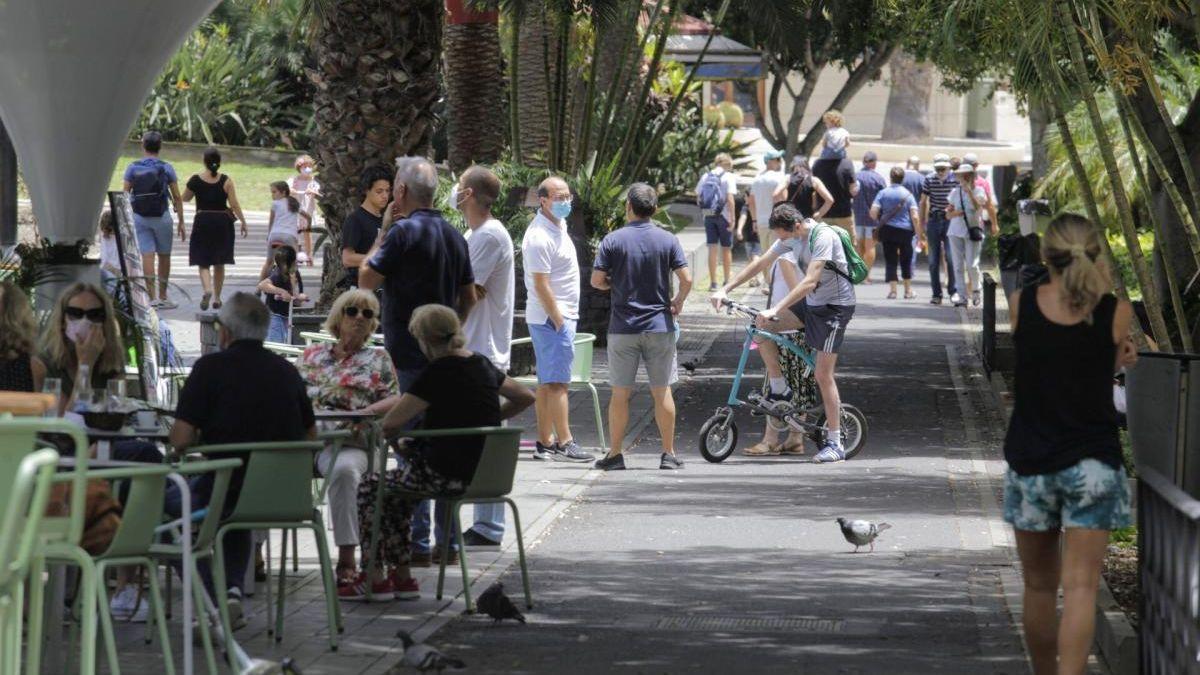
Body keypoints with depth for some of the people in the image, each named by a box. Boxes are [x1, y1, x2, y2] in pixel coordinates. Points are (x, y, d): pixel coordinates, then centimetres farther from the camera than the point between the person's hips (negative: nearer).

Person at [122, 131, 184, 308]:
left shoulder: (133, 168, -1)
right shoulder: (166, 168, -3)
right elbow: (177, 198, -2)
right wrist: (181, 223, 4)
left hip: (139, 216, 1)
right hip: (161, 216, -1)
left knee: (147, 256, 0)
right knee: (164, 256, 11)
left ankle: (152, 297, -7)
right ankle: (163, 296, 16)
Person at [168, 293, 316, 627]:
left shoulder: (212, 367, -10)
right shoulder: (288, 371, 5)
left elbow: (180, 440, -12)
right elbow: (310, 437, 14)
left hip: (227, 494, -5)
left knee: (168, 496, 25)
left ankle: (212, 598, 12)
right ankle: (233, 588, 20)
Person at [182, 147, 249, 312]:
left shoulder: (196, 180, -6)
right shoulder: (226, 181, -6)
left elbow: (185, 198, 8)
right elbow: (234, 204, -6)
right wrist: (243, 222, 2)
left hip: (202, 222, -1)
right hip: (223, 222, 1)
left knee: (203, 262, 2)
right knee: (219, 264, 14)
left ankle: (207, 290, -24)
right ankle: (217, 298, 17)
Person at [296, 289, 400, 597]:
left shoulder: (378, 359, 18)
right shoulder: (313, 354, 26)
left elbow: (394, 401, 8)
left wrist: (366, 412, -11)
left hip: (347, 442, -3)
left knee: (344, 469, -40)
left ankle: (346, 565, -39)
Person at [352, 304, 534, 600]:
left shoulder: (439, 373, -16)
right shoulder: (482, 365, 8)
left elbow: (389, 423, -17)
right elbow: (525, 398, 23)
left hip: (451, 475, -9)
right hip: (485, 472, 9)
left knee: (370, 488, 11)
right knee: (395, 488, 28)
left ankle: (375, 576, 15)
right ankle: (400, 574, 27)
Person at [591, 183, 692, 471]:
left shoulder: (613, 240, -6)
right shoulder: (667, 240, -2)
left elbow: (596, 281, -7)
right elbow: (686, 279, -7)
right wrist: (678, 302, 12)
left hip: (623, 328, -1)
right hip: (659, 327, 1)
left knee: (620, 393, 5)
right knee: (662, 391, 7)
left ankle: (615, 454, 8)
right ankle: (668, 454, 8)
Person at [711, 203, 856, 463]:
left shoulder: (823, 237, -25)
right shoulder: (792, 236, 0)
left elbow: (810, 281, -34)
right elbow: (760, 264, 5)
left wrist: (775, 310, -39)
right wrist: (724, 290, -3)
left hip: (834, 306, -8)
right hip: (810, 304, 8)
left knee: (823, 375, -9)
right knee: (761, 328, -6)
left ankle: (835, 444, -3)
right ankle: (779, 390, 7)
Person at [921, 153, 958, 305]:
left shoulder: (956, 179, -5)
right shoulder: (929, 180, 1)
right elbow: (923, 202, 8)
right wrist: (922, 223, 6)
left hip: (950, 220, -2)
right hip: (934, 220, 2)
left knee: (950, 256, -11)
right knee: (934, 260, 5)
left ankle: (953, 290, 1)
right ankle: (936, 294, 11)